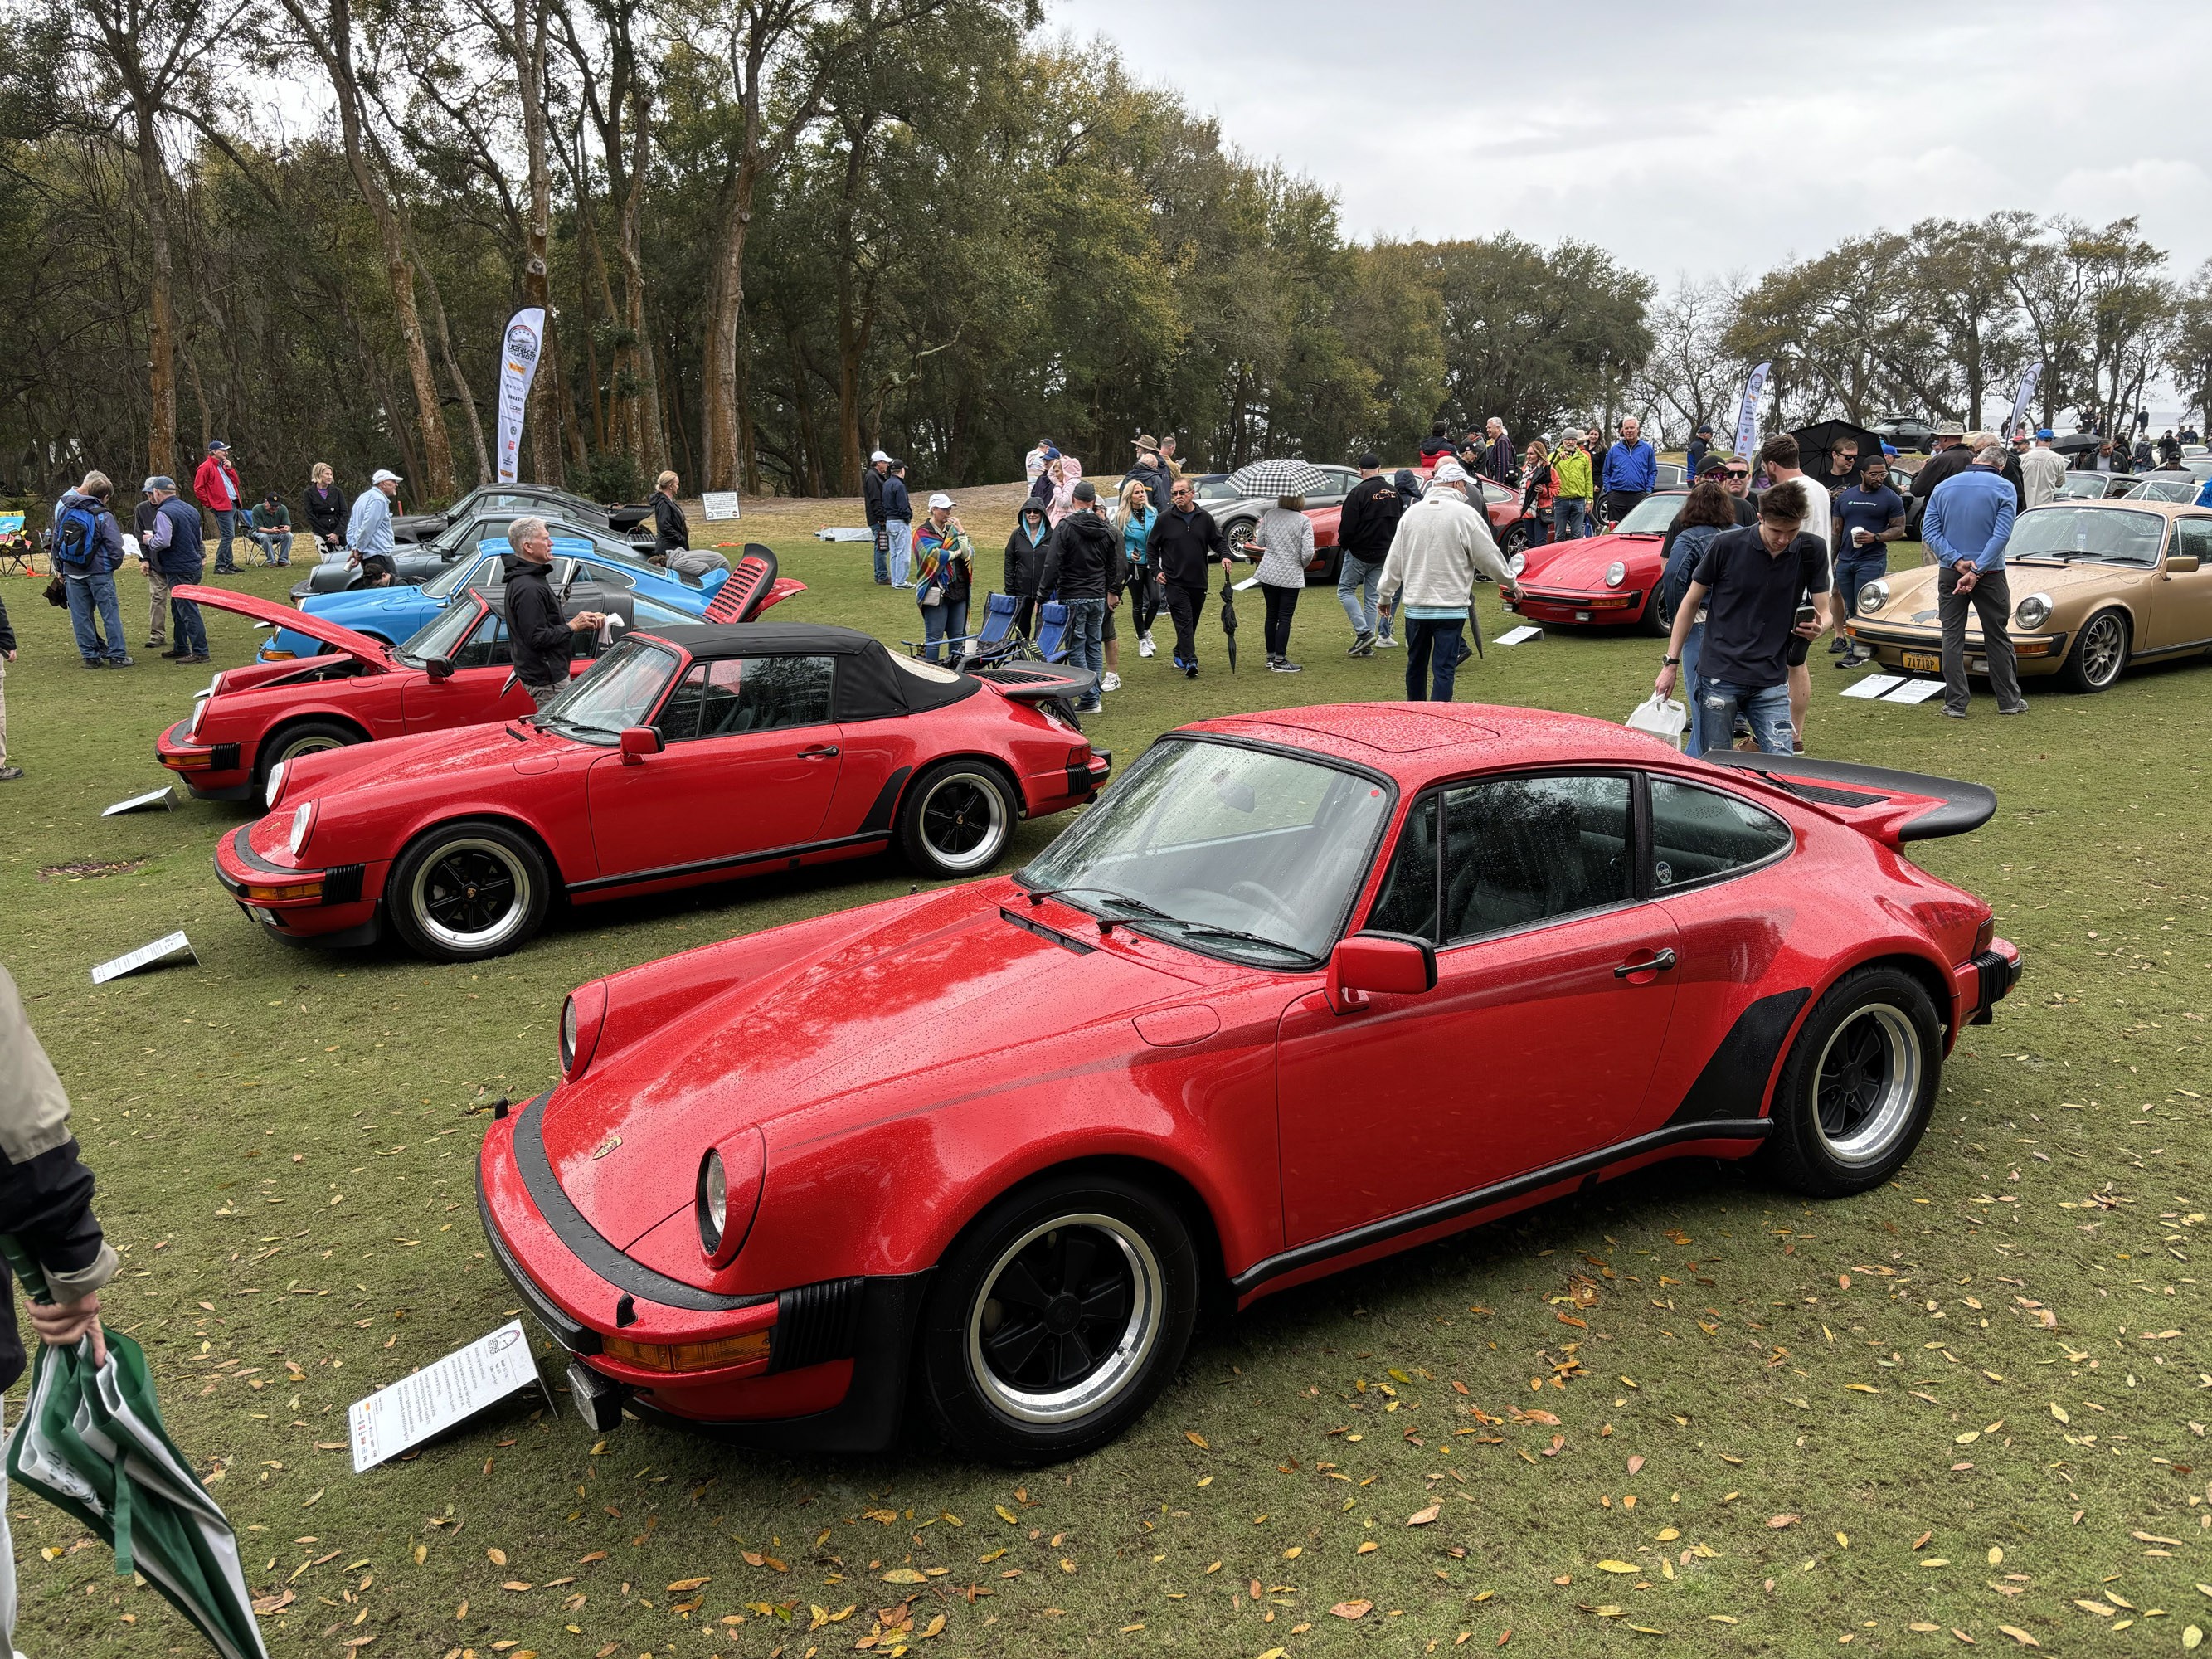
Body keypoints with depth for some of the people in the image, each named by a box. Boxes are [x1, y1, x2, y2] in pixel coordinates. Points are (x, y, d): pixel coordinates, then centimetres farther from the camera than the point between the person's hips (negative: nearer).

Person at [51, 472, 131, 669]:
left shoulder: (62, 508, 4)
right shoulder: (103, 516, -11)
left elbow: (56, 540, 9)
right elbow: (115, 547, -12)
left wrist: (60, 568, 17)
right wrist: (114, 565, 8)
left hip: (72, 572, 4)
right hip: (99, 571, -4)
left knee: (81, 615, 9)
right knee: (110, 613, 2)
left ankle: (90, 655, 12)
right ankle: (117, 655, 2)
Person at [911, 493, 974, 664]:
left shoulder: (953, 530, 14)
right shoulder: (923, 533, -1)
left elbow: (969, 553, 3)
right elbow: (933, 555, -18)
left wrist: (961, 532, -6)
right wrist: (956, 553, -6)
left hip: (958, 590, 5)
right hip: (936, 593, -5)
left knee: (958, 637, 9)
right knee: (934, 639, -4)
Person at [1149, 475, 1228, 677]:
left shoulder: (1205, 518, 4)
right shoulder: (1165, 519, -1)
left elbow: (1218, 540, 13)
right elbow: (1152, 547, 8)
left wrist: (1224, 555, -7)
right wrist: (1156, 571, 0)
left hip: (1199, 581, 3)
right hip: (1174, 582, -3)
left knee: (1192, 623, 14)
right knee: (1184, 622, -13)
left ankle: (1180, 654, 31)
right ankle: (1189, 661, -18)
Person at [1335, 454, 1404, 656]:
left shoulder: (1359, 492, -17)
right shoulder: (1393, 492, 5)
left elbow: (1347, 526, -17)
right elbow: (1400, 522, 11)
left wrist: (1343, 545, 1)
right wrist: (1389, 545, 18)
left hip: (1359, 552, -6)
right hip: (1384, 554, 6)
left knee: (1345, 590, 7)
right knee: (1372, 597, 11)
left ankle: (1363, 632, -9)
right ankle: (1368, 645, 10)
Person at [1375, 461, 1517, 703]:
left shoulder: (1411, 513, 4)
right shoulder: (1466, 514, -9)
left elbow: (1394, 560, 7)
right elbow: (1489, 557, -4)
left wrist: (1386, 595, 17)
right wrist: (1510, 583, 12)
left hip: (1415, 606, 4)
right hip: (1450, 607, -4)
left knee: (1416, 664, 18)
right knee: (1443, 669, -3)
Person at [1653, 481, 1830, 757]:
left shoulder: (1812, 551, -1)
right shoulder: (1727, 545, -8)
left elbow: (1823, 611, 6)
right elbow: (1691, 602, 2)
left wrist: (1817, 626, -19)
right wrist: (1671, 663, 1)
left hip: (1771, 680, 2)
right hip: (1720, 674, -2)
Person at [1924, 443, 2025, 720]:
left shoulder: (1943, 487, 4)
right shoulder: (2003, 488, -4)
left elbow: (1929, 530, -4)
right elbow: (2001, 535, -14)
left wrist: (1957, 562, -12)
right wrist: (1976, 571, -15)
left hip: (1949, 573, 1)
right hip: (1990, 573, -1)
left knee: (1952, 637, 4)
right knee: (1997, 638, 8)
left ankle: (1956, 703, 1)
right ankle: (2009, 701, 16)